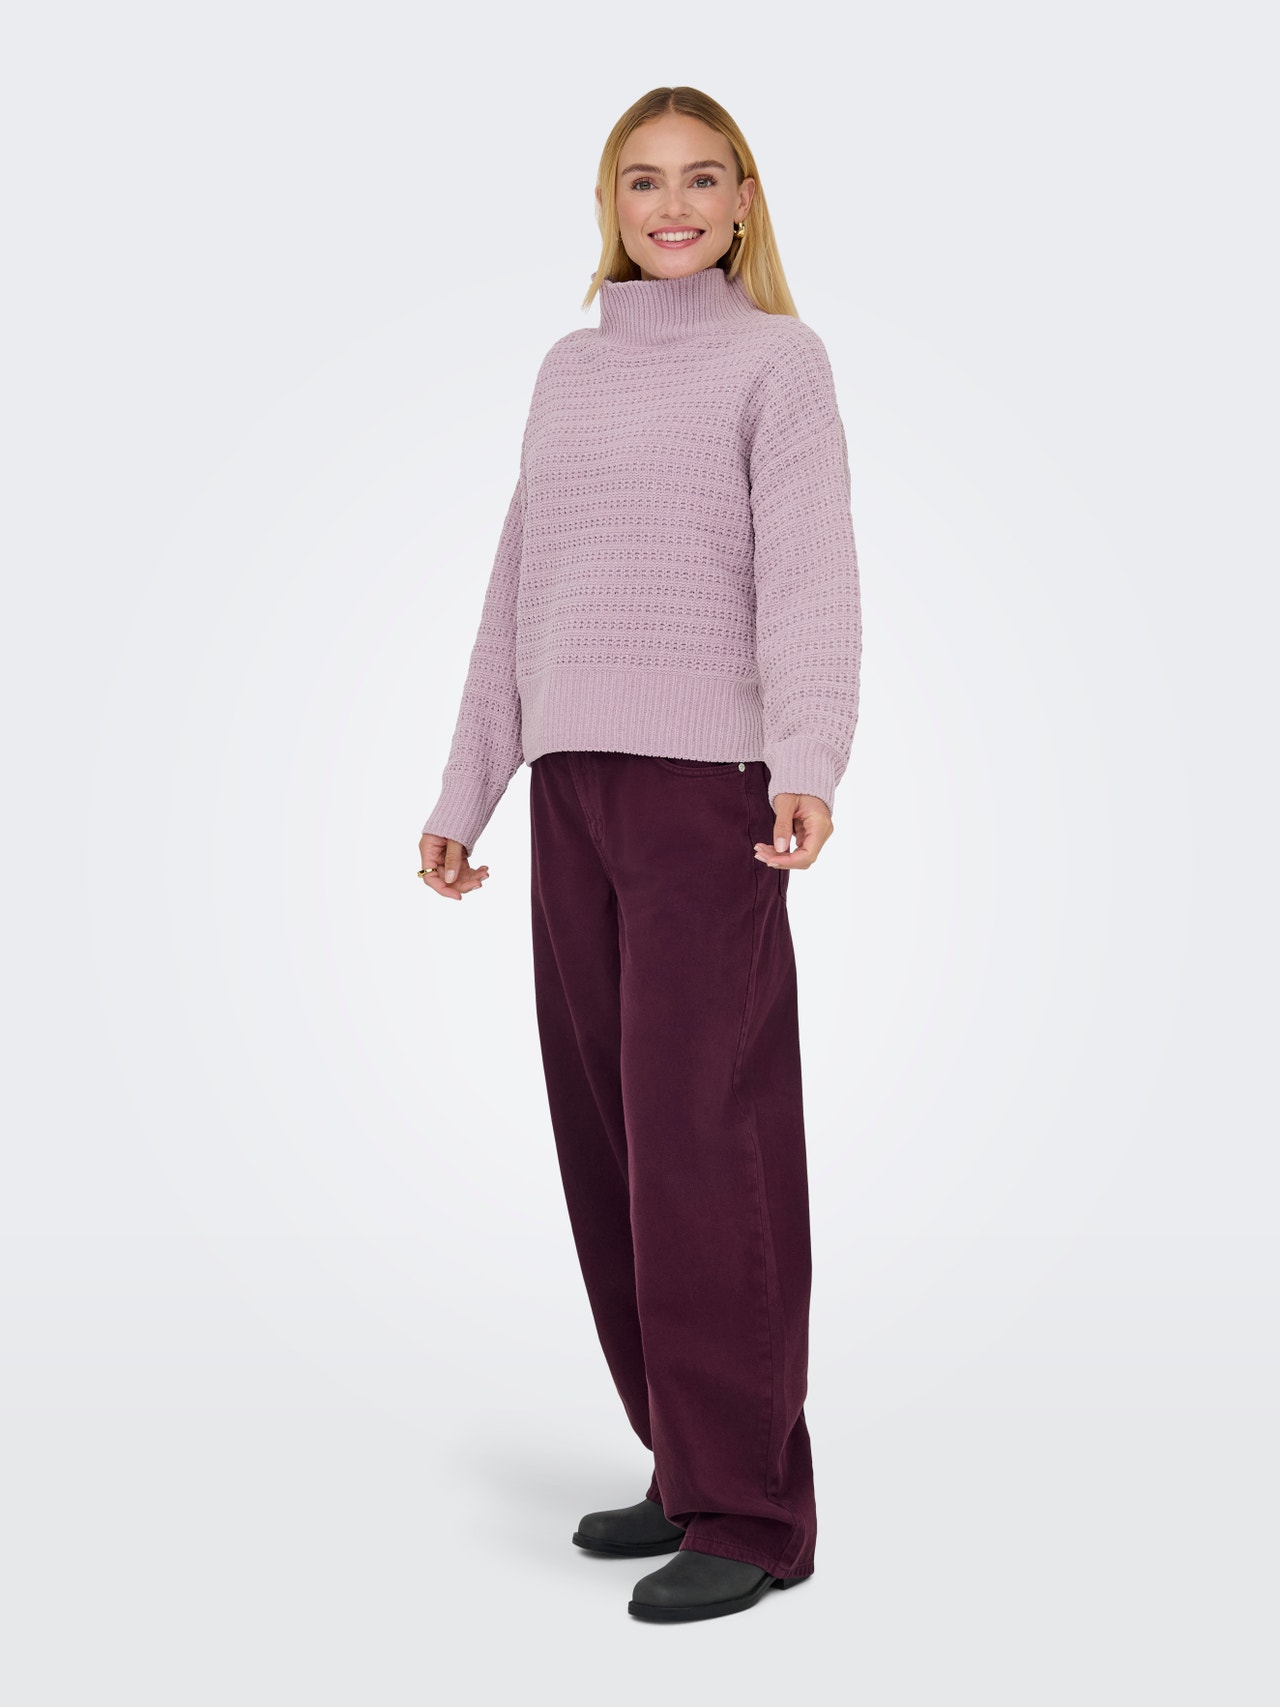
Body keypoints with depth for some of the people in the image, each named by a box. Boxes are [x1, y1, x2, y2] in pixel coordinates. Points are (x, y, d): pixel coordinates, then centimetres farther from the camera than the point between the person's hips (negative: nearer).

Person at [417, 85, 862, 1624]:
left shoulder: (776, 358, 3)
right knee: (605, 1133, 6)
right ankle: (690, 1468, 18)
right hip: (572, 785, 6)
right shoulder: (568, 368, 19)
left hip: (705, 781, -6)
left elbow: (807, 573, -10)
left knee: (705, 1137, -9)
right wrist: (466, 790, 17)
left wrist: (807, 766, -26)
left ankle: (750, 1511, -1)